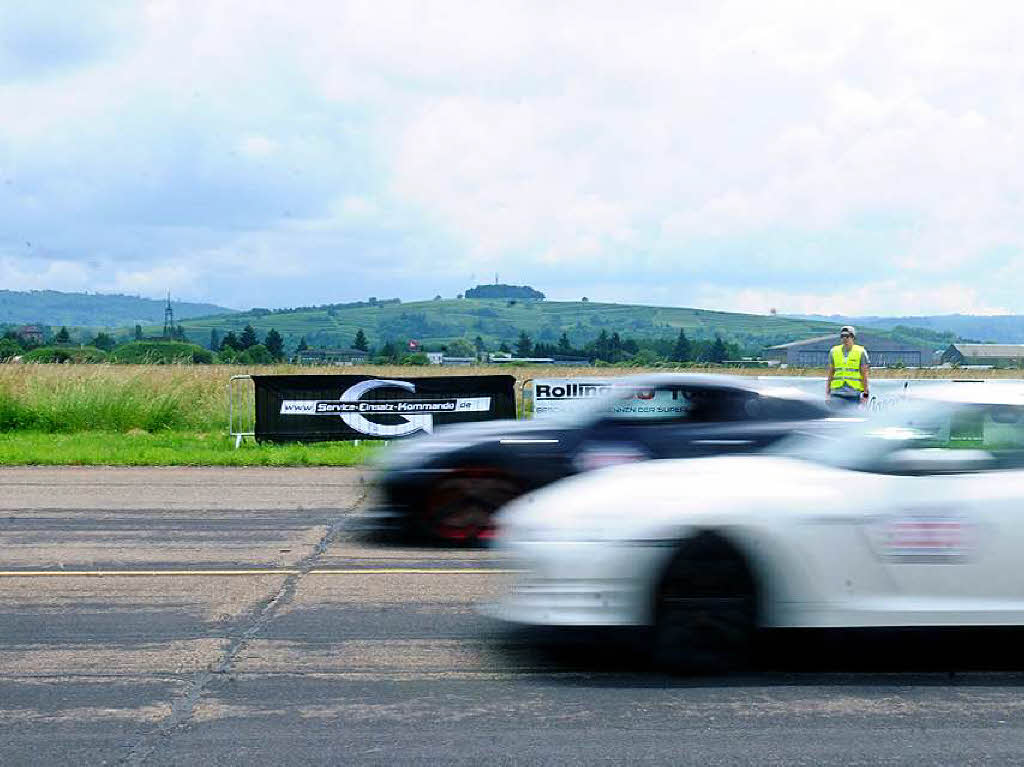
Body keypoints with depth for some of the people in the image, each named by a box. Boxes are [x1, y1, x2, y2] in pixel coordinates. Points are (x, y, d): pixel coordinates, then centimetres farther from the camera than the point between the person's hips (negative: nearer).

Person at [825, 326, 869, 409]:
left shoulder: (860, 352, 0)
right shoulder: (834, 351, 9)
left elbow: (864, 374, 0)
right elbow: (830, 373, 13)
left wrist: (865, 393, -5)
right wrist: (827, 392, 10)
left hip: (854, 392, -2)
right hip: (837, 392, 2)